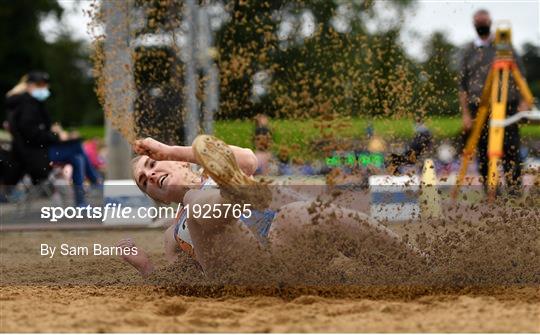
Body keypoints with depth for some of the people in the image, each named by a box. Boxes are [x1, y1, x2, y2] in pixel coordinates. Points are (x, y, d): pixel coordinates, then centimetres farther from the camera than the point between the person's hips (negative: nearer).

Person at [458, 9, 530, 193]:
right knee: (484, 155, -1)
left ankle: (515, 190, -6)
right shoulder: (469, 51, 12)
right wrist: (466, 114, 3)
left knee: (511, 150, -7)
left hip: (507, 104, -1)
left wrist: (523, 101, -2)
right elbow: (463, 86, 11)